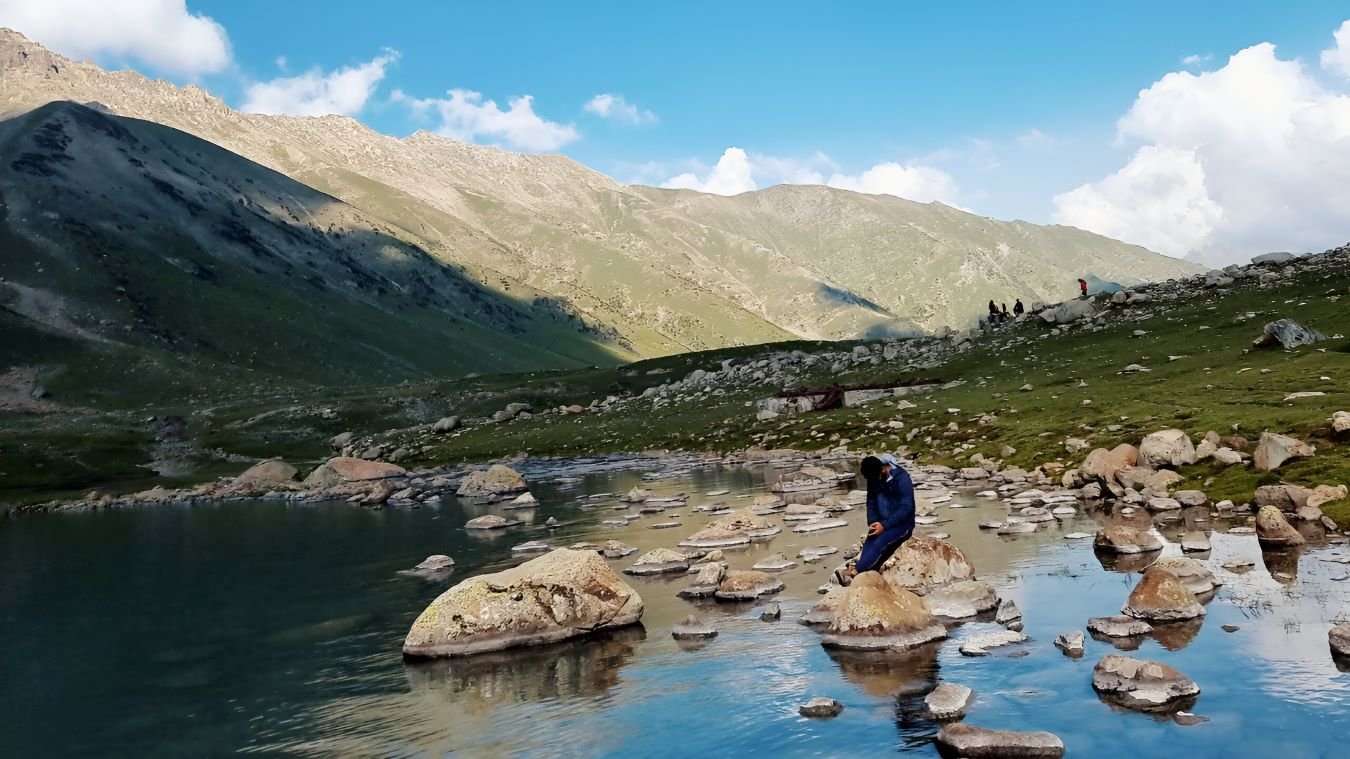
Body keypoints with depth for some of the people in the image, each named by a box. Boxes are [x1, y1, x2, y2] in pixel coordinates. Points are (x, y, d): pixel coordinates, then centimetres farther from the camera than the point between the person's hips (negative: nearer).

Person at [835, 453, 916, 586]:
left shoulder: (902, 478, -19)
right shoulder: (873, 479, 0)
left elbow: (906, 508, -21)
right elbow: (871, 504, 7)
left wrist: (884, 525, -26)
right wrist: (872, 524, -10)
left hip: (902, 524, -6)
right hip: (882, 524, 6)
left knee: (880, 542, -31)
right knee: (869, 542, -24)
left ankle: (854, 571, -39)